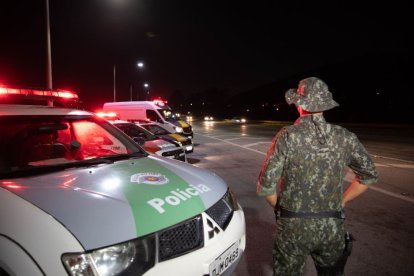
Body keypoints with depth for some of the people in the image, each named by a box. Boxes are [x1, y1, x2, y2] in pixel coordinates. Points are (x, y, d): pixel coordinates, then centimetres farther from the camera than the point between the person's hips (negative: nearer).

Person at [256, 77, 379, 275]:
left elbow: (265, 186, -15)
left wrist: (280, 208, 4)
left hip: (293, 226, -3)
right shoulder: (345, 137, -4)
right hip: (333, 227, 3)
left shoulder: (287, 136, -14)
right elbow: (369, 175, 7)